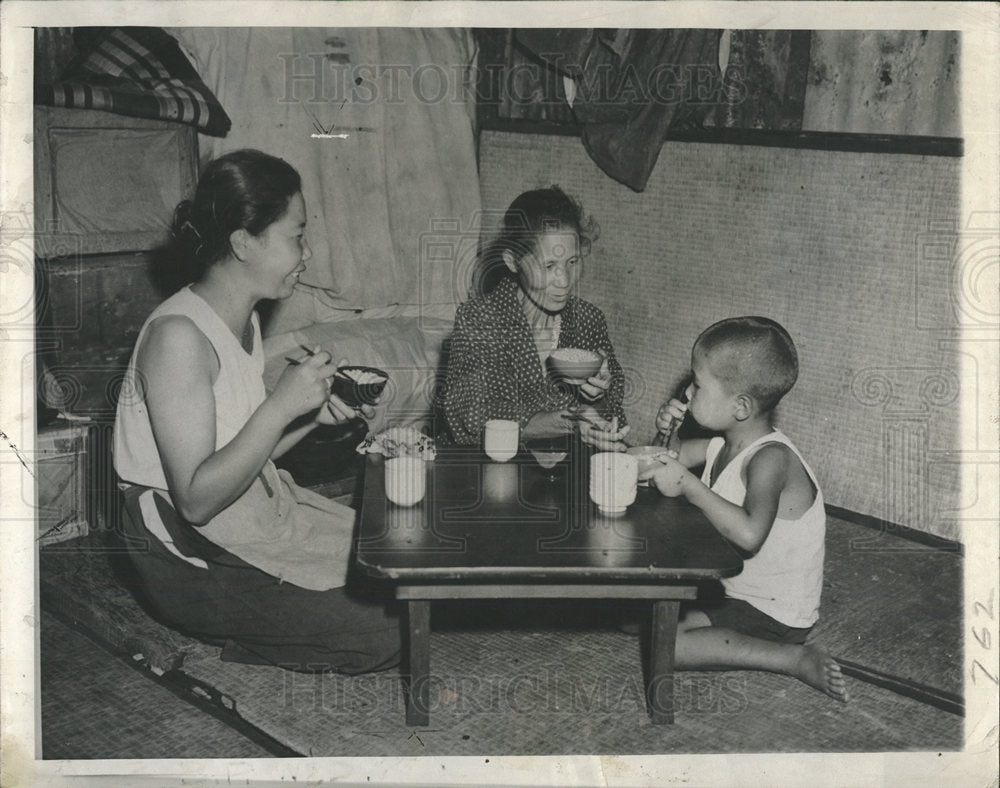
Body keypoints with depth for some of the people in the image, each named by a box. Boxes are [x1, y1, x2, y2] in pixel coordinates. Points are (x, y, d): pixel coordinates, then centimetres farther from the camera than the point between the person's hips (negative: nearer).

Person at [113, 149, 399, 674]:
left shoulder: (245, 321, 6)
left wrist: (313, 415, -3)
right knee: (387, 632, -13)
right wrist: (281, 406, -29)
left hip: (259, 513, 9)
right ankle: (230, 648, 5)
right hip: (192, 563, -9)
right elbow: (197, 499, -27)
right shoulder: (178, 335, -24)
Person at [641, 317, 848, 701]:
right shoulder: (721, 446, 2)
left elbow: (749, 535, -42)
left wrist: (688, 484, -34)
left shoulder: (770, 458, -25)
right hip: (735, 592, 10)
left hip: (775, 613, -10)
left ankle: (796, 659, -16)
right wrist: (666, 431, -5)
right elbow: (664, 464, 17)